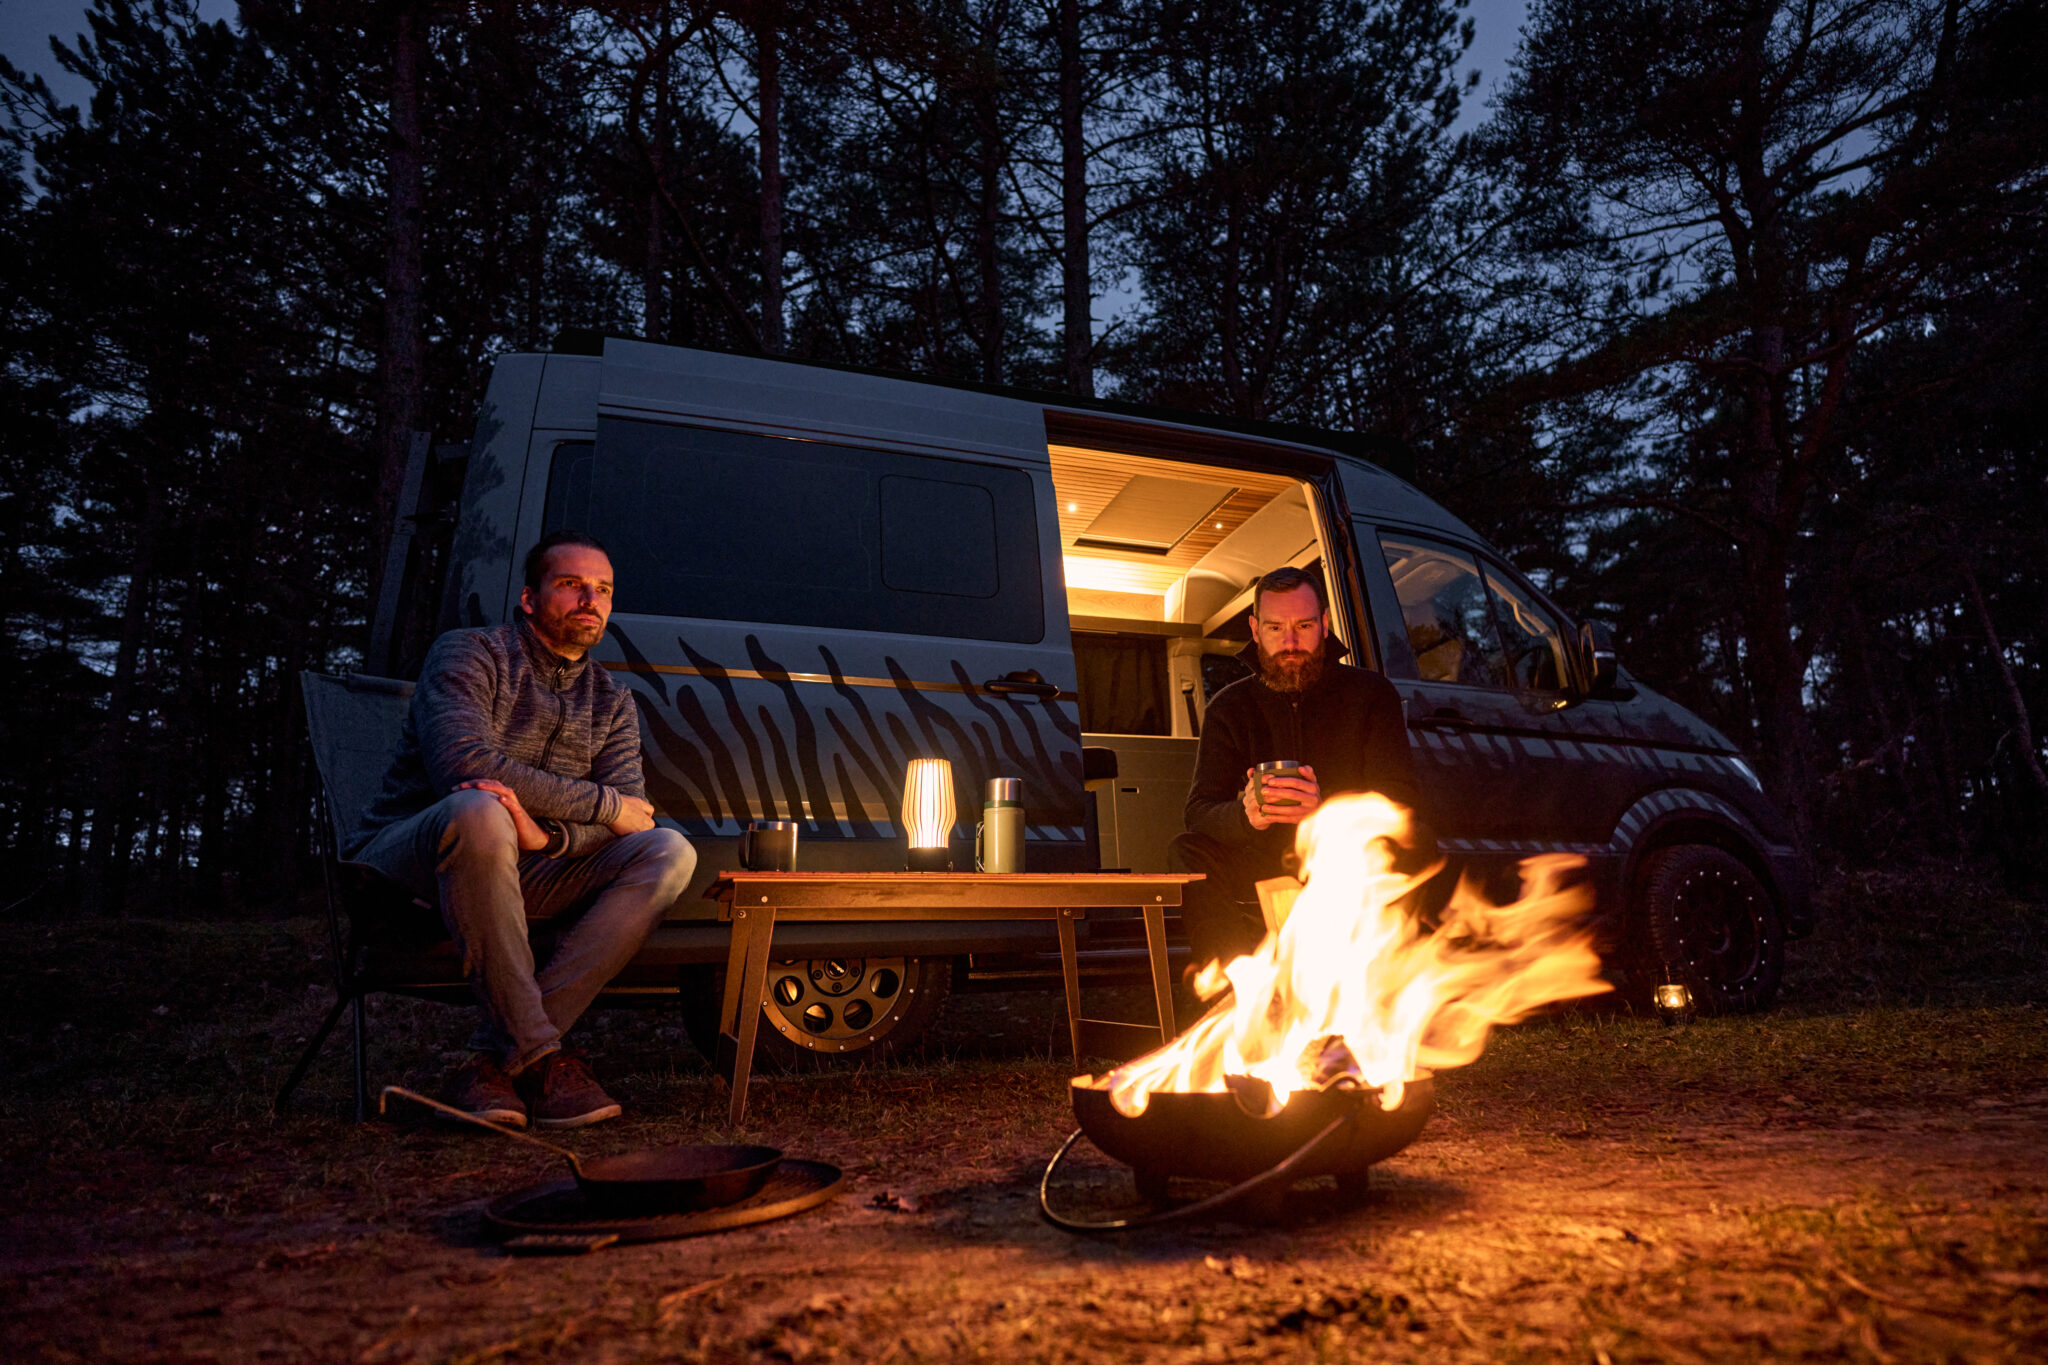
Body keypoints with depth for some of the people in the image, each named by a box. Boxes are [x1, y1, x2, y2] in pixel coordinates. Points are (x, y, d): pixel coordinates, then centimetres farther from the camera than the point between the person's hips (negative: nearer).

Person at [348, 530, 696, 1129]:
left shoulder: (612, 703, 10)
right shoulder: (469, 653, -5)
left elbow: (632, 816, -6)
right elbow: (464, 764, -24)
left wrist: (545, 834, -29)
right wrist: (603, 803, -19)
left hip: (520, 874, 5)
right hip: (403, 857, -5)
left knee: (668, 853, -19)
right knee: (480, 813, -39)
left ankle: (494, 1059, -24)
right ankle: (538, 1057, -30)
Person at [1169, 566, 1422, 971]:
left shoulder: (1370, 694, 2)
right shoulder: (1229, 708, 5)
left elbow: (1398, 798, -10)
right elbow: (1200, 812, -5)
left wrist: (1326, 811, -32)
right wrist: (1247, 815, -31)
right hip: (1261, 874, 1)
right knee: (1185, 853, -25)